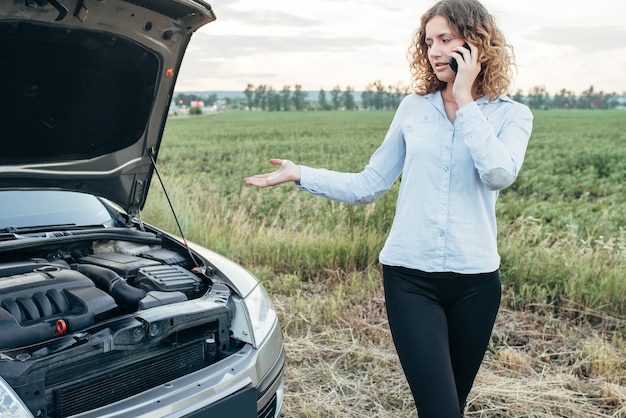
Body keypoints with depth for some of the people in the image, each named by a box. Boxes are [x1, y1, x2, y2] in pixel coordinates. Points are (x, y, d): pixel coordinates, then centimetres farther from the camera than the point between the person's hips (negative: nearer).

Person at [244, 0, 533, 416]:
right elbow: (369, 185, 8)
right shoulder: (413, 109, 7)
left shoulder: (511, 115, 3)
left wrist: (465, 100, -13)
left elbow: (498, 174, -18)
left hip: (475, 279, 1)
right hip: (410, 276, 0)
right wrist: (299, 174, 1)